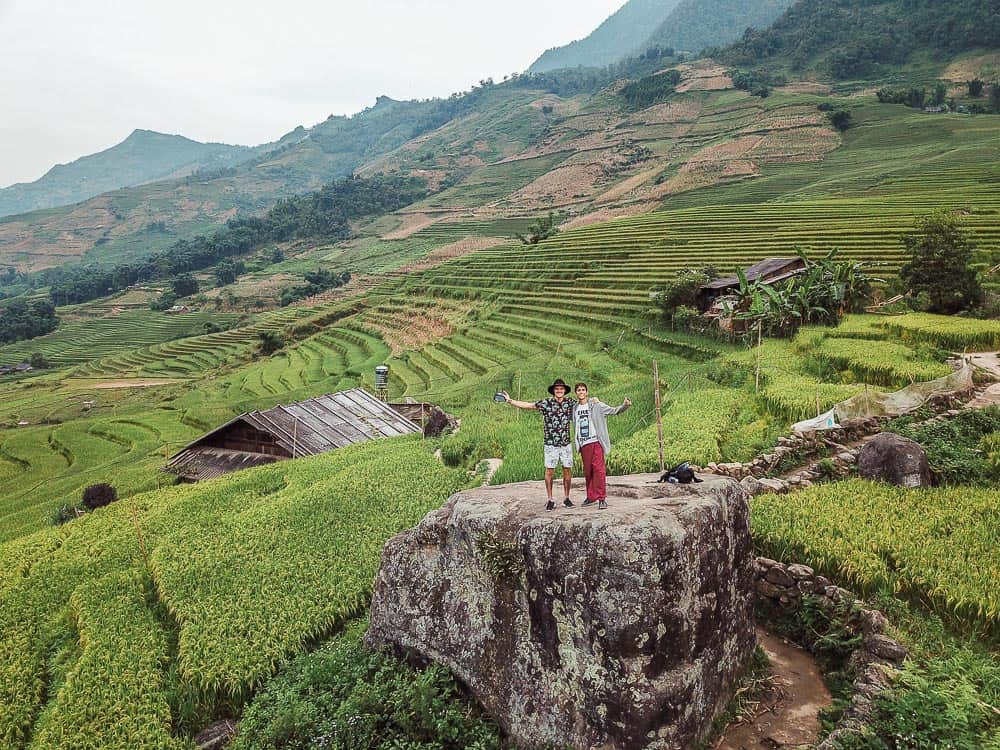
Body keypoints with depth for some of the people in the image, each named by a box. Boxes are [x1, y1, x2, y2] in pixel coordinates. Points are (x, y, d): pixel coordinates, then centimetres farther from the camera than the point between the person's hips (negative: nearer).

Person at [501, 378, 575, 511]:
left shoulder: (570, 402, 5)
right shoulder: (546, 403, -3)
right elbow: (527, 405, -3)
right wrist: (510, 401, -8)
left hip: (566, 444, 2)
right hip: (551, 444, -2)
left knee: (567, 470, 4)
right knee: (549, 471, -1)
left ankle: (567, 498, 18)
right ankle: (550, 500, 8)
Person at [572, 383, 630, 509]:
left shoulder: (596, 405, -1)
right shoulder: (574, 408, 13)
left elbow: (613, 410, -7)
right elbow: (575, 427, 21)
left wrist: (624, 406, -22)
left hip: (596, 442, -4)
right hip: (583, 444, 4)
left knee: (598, 469, -10)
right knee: (587, 470, 9)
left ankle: (602, 498, -7)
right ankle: (591, 496, 21)